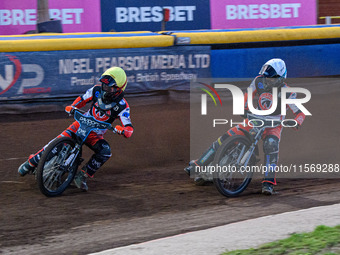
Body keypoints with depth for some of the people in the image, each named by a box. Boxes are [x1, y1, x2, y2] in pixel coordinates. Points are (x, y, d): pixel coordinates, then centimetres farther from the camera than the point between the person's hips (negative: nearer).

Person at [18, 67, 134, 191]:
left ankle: (82, 176, -18)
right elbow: (82, 99, 10)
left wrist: (122, 130, -47)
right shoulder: (97, 90, -8)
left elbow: (129, 129, -24)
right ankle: (32, 162, -5)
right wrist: (72, 107, -10)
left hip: (96, 134, -1)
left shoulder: (122, 105, -18)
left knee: (105, 152, -29)